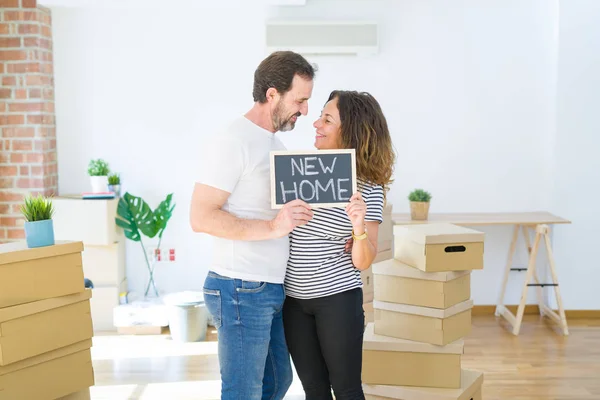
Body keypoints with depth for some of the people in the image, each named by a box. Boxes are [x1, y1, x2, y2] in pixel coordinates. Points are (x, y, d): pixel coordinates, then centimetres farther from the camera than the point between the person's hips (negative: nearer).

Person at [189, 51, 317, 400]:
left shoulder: (276, 143, 14)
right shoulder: (233, 142, -14)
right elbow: (201, 217, -20)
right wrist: (271, 227, -28)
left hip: (275, 289, 9)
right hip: (242, 291, -9)